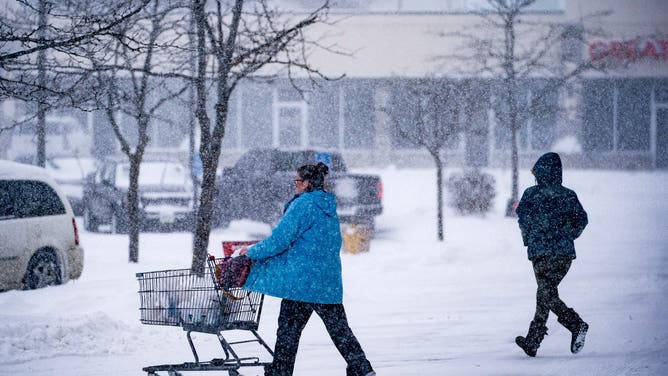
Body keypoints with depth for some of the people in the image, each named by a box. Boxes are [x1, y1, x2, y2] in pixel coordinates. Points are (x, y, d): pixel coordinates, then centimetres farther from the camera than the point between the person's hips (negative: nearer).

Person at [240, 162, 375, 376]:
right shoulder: (329, 207, 14)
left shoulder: (303, 205, -13)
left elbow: (281, 239, -16)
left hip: (302, 280, -8)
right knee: (338, 326, 11)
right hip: (330, 282, 8)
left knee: (289, 328, 1)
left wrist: (253, 252, -3)